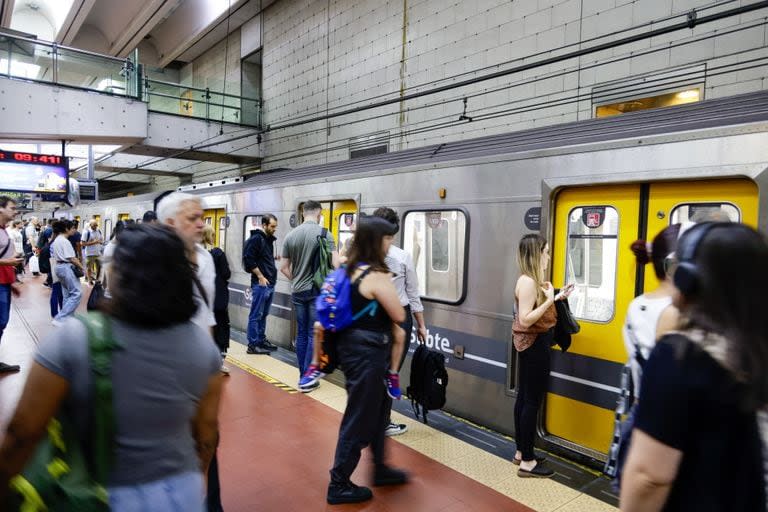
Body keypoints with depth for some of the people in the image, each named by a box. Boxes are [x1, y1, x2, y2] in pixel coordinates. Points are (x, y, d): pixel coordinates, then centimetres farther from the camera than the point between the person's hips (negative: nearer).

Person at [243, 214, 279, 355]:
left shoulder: (269, 239, 15)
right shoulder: (255, 239, -11)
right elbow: (249, 261, -16)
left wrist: (272, 273, 13)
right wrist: (260, 277, -15)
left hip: (270, 283, 9)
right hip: (260, 283, -9)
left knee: (263, 314, 16)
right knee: (256, 315, -2)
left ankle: (261, 340, 25)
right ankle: (253, 345, 3)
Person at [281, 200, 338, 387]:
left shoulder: (291, 235, 3)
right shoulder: (324, 234, -10)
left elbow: (284, 268, 6)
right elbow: (335, 265, -15)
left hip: (297, 291, 4)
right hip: (317, 290, -4)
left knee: (301, 334, 13)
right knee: (314, 335, 3)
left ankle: (302, 375, 21)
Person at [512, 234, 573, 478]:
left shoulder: (533, 280, 10)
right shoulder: (527, 282, -20)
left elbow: (537, 310, 9)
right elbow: (525, 320, -26)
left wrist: (557, 297, 7)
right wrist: (549, 299, -25)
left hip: (532, 344, 10)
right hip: (534, 345, -10)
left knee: (524, 398, 15)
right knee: (533, 401, -3)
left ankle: (521, 452, 27)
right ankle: (527, 462, 7)